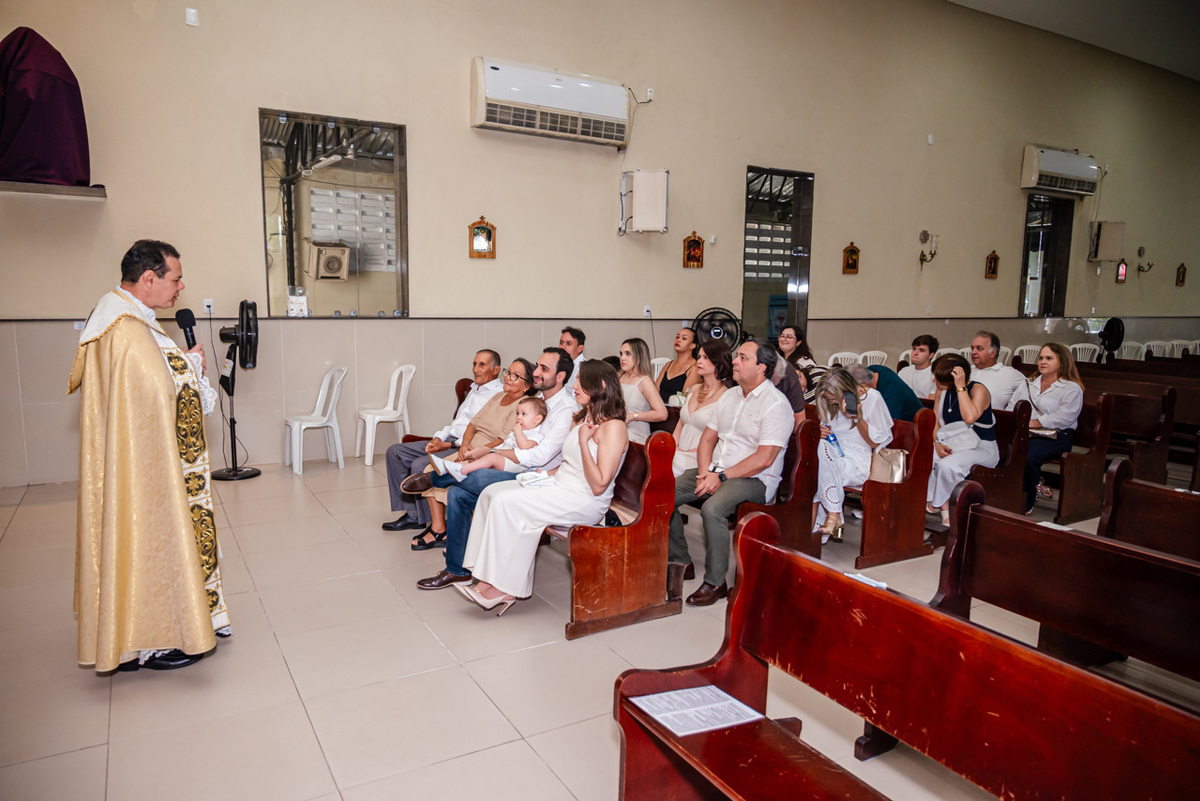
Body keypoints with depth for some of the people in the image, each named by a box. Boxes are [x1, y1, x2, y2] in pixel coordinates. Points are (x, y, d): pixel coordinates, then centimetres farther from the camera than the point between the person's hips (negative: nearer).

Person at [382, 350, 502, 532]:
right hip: (446, 442, 10)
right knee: (395, 452, 3)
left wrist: (448, 445, -19)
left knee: (420, 465, -28)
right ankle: (412, 514, 3)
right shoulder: (474, 389, 21)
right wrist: (438, 437, 5)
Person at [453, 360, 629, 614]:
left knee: (507, 502, -22)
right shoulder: (582, 418, 15)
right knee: (492, 492, -7)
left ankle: (503, 588, -11)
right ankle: (489, 581, -11)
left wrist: (583, 441, -21)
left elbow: (598, 485, -21)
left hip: (585, 502, -10)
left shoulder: (613, 427, -15)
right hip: (557, 486, 10)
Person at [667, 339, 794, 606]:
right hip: (716, 471, 8)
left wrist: (722, 476, -18)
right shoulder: (729, 396, 16)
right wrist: (706, 472, -4)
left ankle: (715, 583, -17)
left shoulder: (775, 404, -11)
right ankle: (678, 561, 0)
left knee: (712, 509, -34)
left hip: (755, 479, -8)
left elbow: (764, 459, -18)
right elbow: (708, 437, 15)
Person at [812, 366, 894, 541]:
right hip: (834, 455, 5)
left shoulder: (872, 398, -8)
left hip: (860, 463, -5)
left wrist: (858, 418, -19)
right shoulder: (832, 402, 6)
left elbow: (875, 442, -4)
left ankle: (832, 516, -26)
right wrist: (822, 432, -5)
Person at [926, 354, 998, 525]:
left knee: (947, 464, -35)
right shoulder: (942, 391, 6)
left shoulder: (978, 389, -13)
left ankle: (939, 504, -9)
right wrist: (937, 444, -11)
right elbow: (936, 424, 9)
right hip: (952, 444, 6)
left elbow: (970, 417, -33)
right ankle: (945, 510, -15)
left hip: (982, 448, -6)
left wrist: (961, 386, -27)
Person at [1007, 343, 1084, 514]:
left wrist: (1032, 423, -15)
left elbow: (1063, 418, -9)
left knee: (1026, 454, -36)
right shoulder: (1028, 384, 26)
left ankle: (1025, 503, -17)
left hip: (1054, 436, -5)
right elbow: (1011, 406, 15)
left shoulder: (1072, 389, 7)